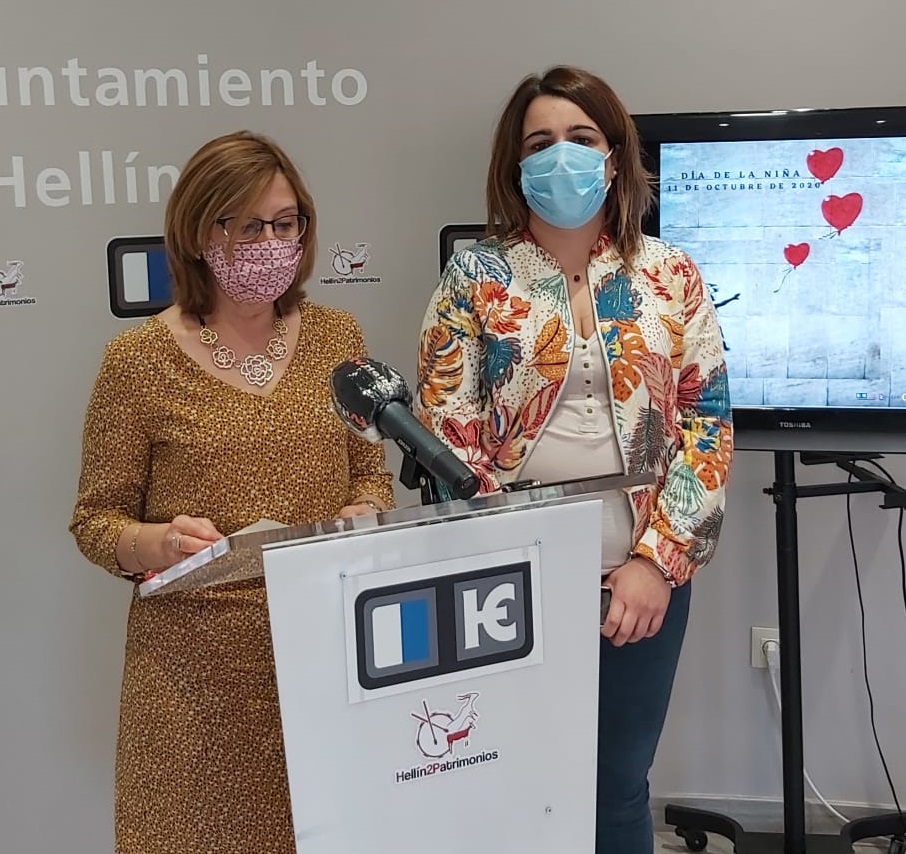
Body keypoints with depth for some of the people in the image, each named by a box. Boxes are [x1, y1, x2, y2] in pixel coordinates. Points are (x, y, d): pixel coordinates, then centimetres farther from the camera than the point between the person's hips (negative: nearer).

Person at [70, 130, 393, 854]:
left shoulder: (335, 336, 5)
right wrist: (157, 543, -22)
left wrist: (366, 511, -9)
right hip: (198, 665, -3)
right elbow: (96, 519, -1)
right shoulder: (141, 359, -6)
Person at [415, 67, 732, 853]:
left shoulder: (671, 276, 3)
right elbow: (444, 428, -4)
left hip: (641, 578, 1)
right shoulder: (475, 278, -1)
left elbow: (709, 424, 0)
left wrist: (658, 559, -8)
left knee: (619, 787, 12)